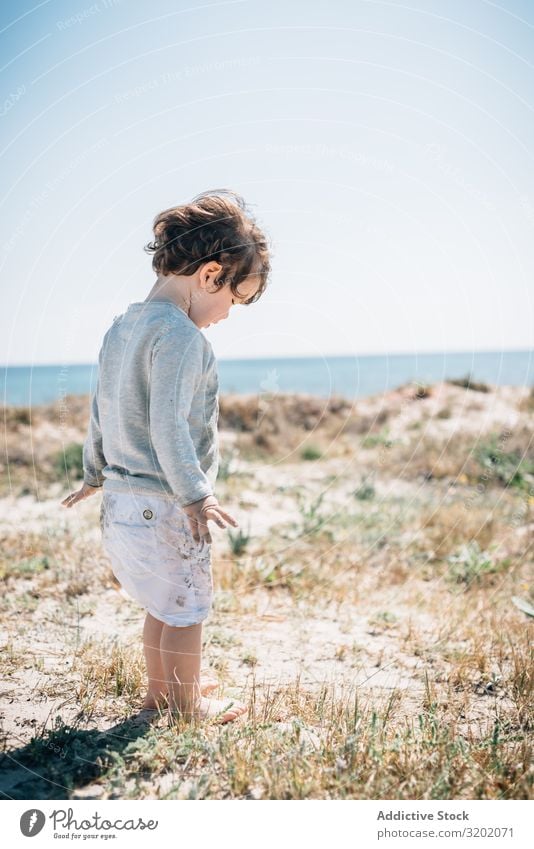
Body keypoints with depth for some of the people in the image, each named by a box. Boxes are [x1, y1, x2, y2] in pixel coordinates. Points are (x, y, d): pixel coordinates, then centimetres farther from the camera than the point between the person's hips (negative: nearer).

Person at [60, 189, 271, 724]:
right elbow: (167, 425, -25)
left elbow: (99, 413, 17)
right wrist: (194, 495, -21)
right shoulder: (180, 334, -18)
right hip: (165, 504, -9)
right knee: (186, 609, 8)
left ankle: (159, 689, 37)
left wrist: (94, 474, 27)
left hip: (120, 498, 9)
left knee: (161, 602, 23)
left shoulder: (120, 328, 10)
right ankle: (186, 705, 23)